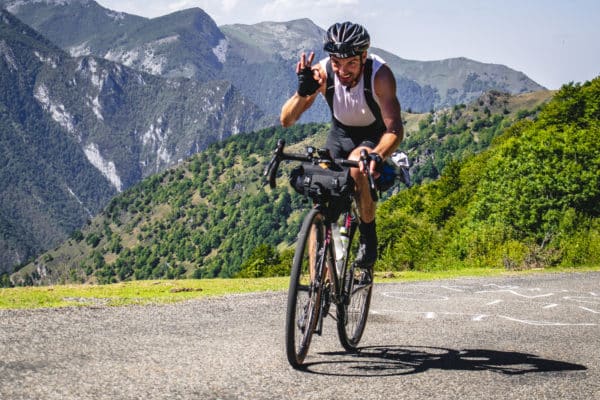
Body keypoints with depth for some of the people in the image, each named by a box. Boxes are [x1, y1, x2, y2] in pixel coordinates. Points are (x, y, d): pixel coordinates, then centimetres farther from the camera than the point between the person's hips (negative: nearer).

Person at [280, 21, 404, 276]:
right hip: (340, 134, 3)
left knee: (356, 167, -36)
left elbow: (395, 129, -40)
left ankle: (368, 236, -13)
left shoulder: (379, 74, -32)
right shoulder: (322, 73, -25)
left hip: (375, 136, -3)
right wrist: (303, 91, -47)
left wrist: (378, 156, -60)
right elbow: (286, 120, -28)